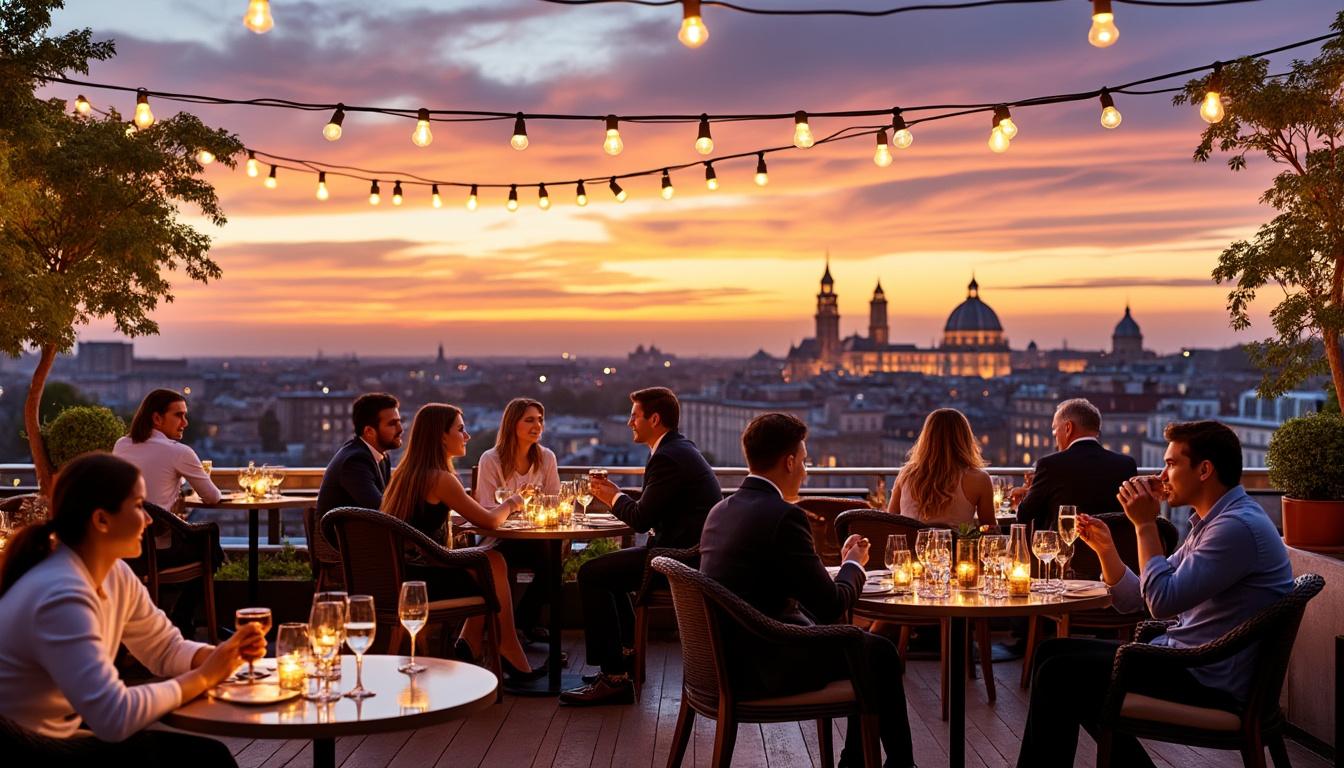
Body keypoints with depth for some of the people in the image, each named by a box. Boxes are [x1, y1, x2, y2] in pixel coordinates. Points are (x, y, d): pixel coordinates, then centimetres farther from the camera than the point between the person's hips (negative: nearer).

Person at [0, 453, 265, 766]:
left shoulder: (116, 575, 1)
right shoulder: (62, 596, -27)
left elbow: (166, 648, 13)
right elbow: (116, 717, -31)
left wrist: (228, 653, -7)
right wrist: (203, 676, -19)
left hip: (67, 733, 9)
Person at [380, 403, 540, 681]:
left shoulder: (407, 471, 13)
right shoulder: (440, 479, -16)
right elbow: (488, 520, -11)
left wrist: (502, 505, 13)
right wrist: (510, 503, 10)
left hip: (400, 572, 9)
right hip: (421, 579, -9)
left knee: (492, 561, 13)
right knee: (494, 567, 6)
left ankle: (469, 648, 16)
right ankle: (509, 655, 19)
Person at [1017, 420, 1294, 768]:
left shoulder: (1238, 526, -20)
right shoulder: (1212, 521, 14)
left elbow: (1163, 601, -25)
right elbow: (1135, 599, 15)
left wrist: (1145, 525, -17)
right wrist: (1105, 548, 0)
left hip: (1208, 684, -10)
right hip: (1183, 660, 10)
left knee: (1059, 674, -13)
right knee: (1053, 651, 11)